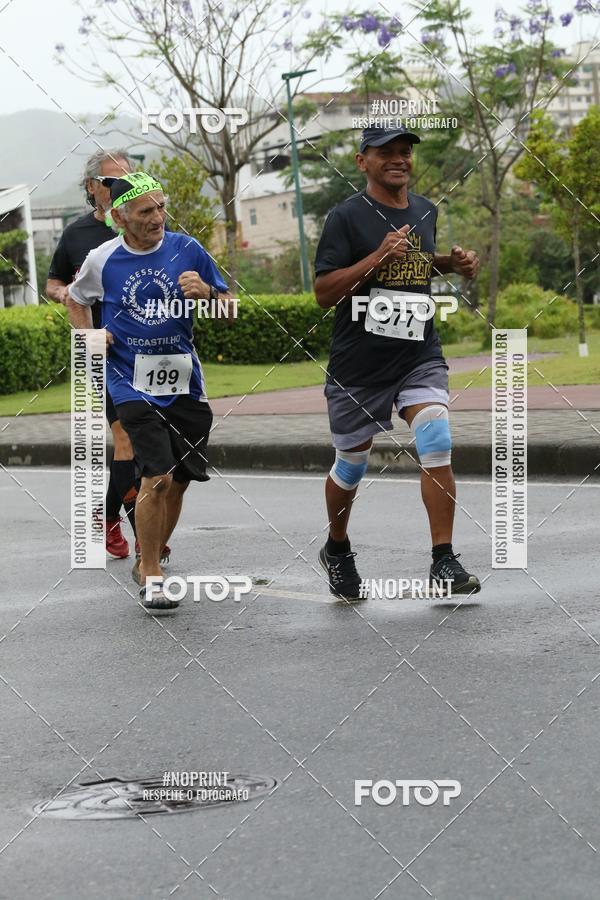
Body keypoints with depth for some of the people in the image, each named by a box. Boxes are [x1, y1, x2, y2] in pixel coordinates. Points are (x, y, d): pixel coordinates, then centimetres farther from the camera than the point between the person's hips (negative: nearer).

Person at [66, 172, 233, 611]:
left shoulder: (187, 249, -1)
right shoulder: (102, 260, -2)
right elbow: (76, 300, 19)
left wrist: (206, 292, -15)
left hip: (184, 382, 3)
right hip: (133, 383, -3)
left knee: (178, 482, 9)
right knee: (157, 477, -16)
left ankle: (149, 563, 32)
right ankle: (151, 576, -1)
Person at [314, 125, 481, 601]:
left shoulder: (426, 210, 8)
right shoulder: (346, 216, -9)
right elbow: (324, 291, -15)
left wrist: (454, 263, 9)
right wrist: (377, 258, -25)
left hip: (421, 355, 3)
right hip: (359, 364, -3)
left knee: (437, 445, -18)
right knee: (351, 464, 11)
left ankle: (444, 561, -14)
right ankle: (337, 550, 37)